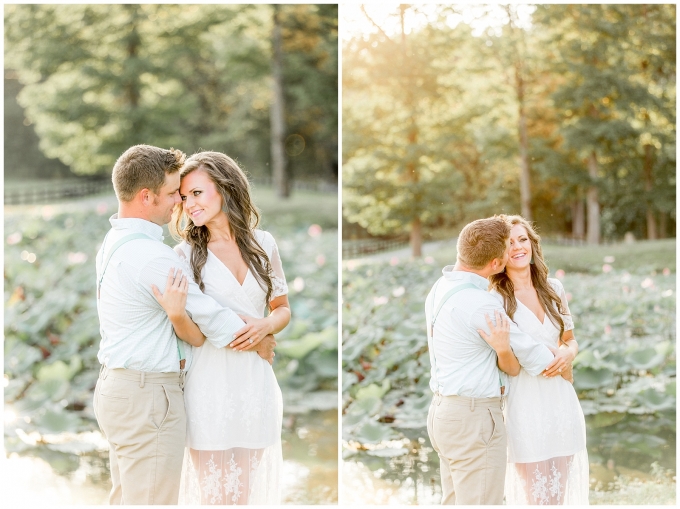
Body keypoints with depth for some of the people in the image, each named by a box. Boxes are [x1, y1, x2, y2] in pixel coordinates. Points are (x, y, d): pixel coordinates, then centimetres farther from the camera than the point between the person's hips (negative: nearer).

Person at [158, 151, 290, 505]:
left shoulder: (263, 244, 6)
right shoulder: (187, 253, -1)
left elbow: (282, 308, 14)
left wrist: (265, 326, -5)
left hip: (256, 381, 3)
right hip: (210, 383, -2)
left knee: (253, 489, 9)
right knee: (214, 490, 1)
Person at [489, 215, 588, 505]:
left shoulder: (554, 289, 7)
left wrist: (569, 354, -3)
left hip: (561, 401, 5)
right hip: (525, 404, -5)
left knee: (559, 495, 10)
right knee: (536, 498, -1)